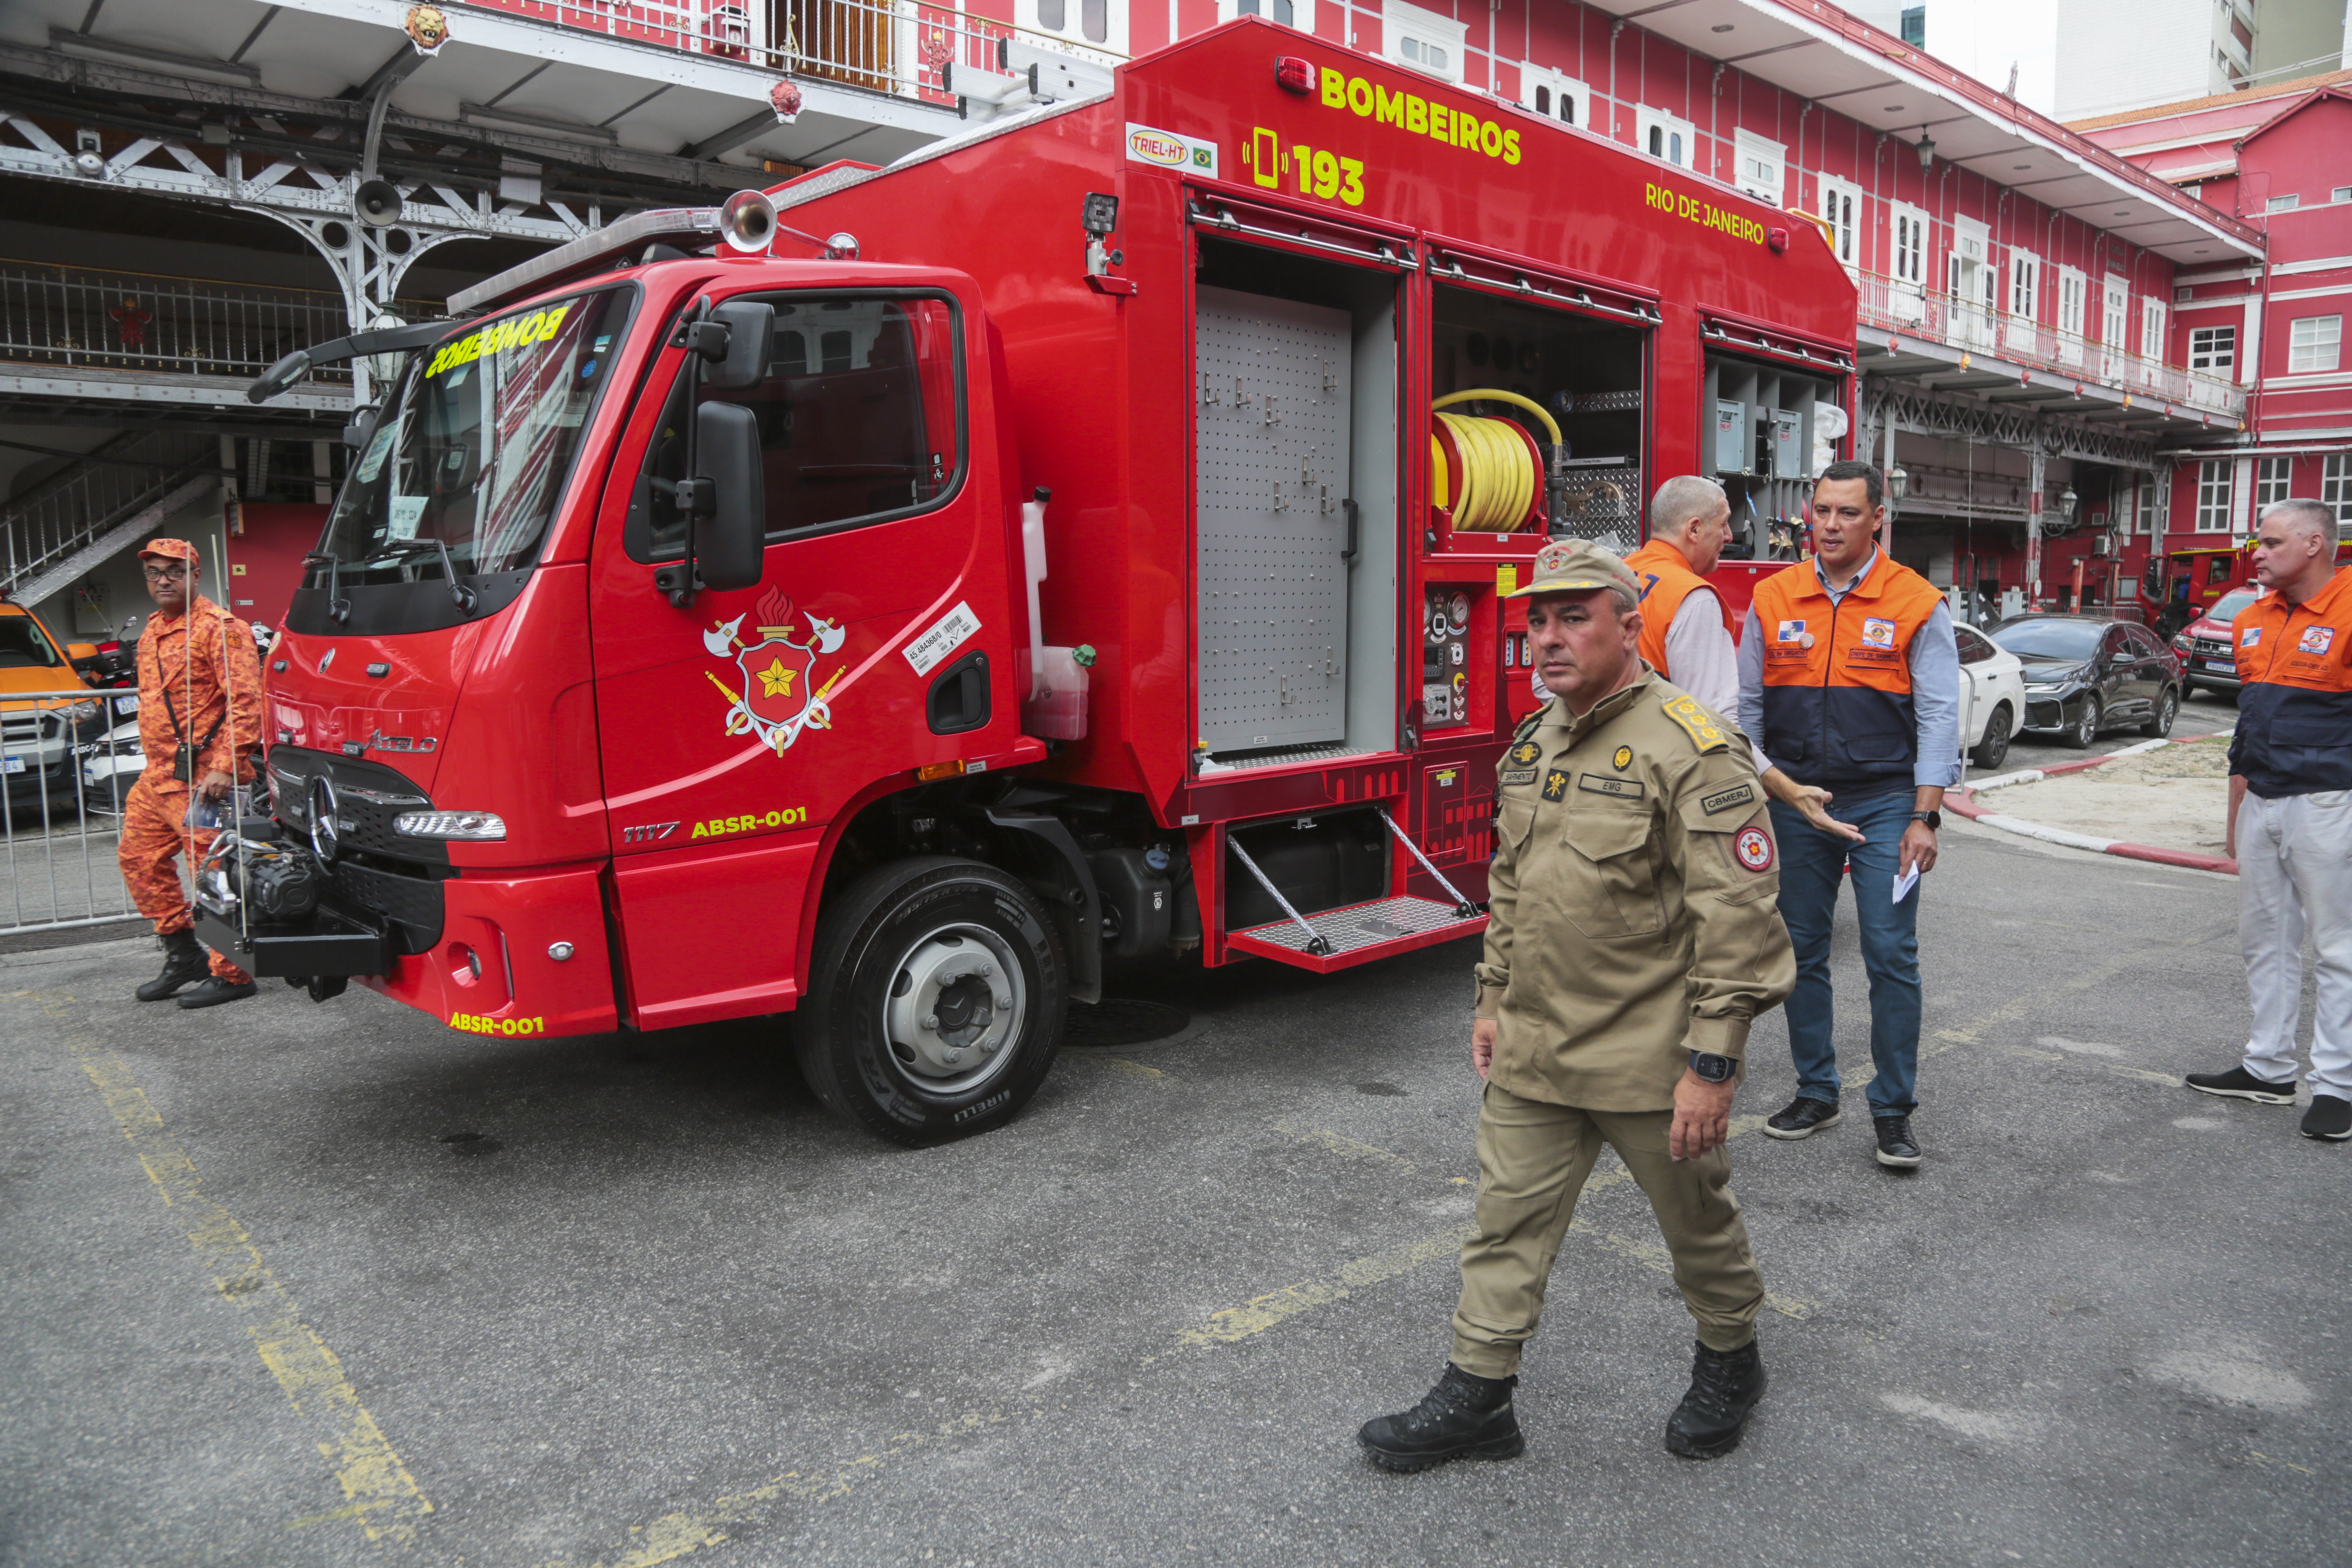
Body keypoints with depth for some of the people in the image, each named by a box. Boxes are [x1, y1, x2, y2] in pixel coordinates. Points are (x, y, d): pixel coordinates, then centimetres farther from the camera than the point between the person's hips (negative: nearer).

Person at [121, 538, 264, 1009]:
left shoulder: (219, 627, -11)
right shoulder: (152, 631, 18)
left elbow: (245, 701, -19)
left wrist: (225, 767, -25)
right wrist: (157, 762, 23)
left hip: (201, 778, -10)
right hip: (158, 776, 10)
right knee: (138, 857, 14)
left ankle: (230, 974, 2)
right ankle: (184, 955, 25)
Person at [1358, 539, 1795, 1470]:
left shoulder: (1690, 749, -17)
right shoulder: (1534, 742, 7)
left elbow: (1737, 922, -19)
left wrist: (1712, 1066, -20)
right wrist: (1495, 1000, 16)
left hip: (1650, 1062, -6)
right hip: (1535, 1054, 6)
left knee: (1696, 1220, 16)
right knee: (1508, 1220, 10)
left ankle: (1730, 1360, 41)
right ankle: (1477, 1398, 23)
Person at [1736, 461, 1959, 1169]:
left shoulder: (1917, 604, -2)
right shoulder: (1773, 599, 5)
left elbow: (1938, 716, -4)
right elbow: (1745, 705, 9)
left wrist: (1924, 818, -10)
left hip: (1884, 803, -3)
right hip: (1793, 802, 3)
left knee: (1891, 955, -3)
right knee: (1802, 952, 9)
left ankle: (1894, 1110, 9)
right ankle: (1816, 1094, 22)